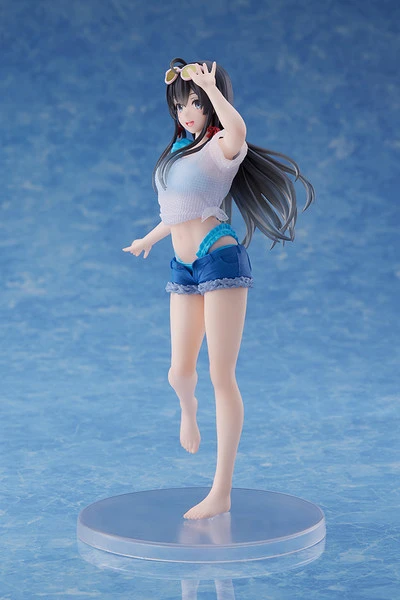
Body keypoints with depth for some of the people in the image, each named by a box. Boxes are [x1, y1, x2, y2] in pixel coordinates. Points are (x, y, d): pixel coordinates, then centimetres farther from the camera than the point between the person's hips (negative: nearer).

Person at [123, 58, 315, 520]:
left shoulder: (223, 147, -6)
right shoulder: (179, 149, 16)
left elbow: (237, 128, -35)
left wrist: (211, 87, -26)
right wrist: (150, 238, 46)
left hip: (220, 259, -6)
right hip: (184, 269, 6)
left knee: (221, 376, -6)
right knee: (179, 373, 6)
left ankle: (222, 493, -2)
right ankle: (188, 409, 46)